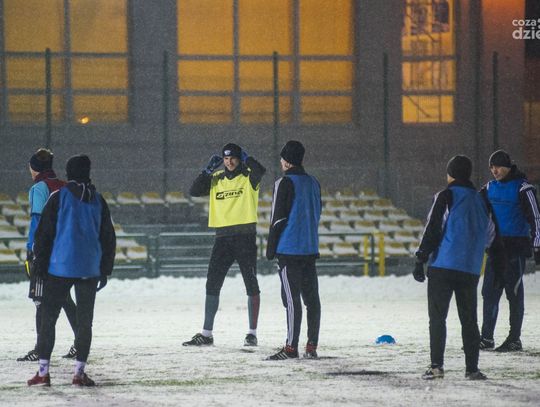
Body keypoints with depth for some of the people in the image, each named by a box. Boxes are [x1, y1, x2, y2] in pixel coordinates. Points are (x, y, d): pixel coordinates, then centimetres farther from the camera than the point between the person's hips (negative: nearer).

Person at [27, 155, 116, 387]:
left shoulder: (58, 198, -4)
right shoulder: (98, 201, 6)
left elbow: (43, 234, -4)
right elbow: (108, 238, 10)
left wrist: (39, 267, 2)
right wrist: (105, 270, 17)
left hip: (59, 268, -2)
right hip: (90, 271, 2)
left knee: (48, 319, 3)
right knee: (85, 321, 9)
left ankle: (43, 373, -3)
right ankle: (79, 373, 5)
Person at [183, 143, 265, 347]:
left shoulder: (248, 177, -2)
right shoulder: (216, 179, 11)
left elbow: (260, 171, -24)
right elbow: (194, 191, 2)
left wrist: (246, 159, -8)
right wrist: (208, 170, -3)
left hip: (245, 236, -4)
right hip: (222, 237, 4)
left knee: (251, 284, 1)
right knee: (212, 285, 3)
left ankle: (252, 333, 7)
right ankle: (206, 334, 7)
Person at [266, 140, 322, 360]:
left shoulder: (285, 183, -11)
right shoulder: (313, 183, 12)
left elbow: (278, 219, -12)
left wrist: (270, 249, -5)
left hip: (289, 249, -7)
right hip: (310, 249, 7)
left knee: (292, 298, -8)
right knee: (311, 297, 8)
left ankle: (291, 347, -9)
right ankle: (312, 346, 9)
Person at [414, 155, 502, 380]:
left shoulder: (447, 196, -3)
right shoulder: (481, 201, 14)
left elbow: (432, 229, -8)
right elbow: (490, 237, 23)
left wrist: (421, 261, -6)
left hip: (442, 266, -5)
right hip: (471, 269, 5)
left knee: (437, 317, -2)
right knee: (469, 319, 11)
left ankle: (436, 366, -11)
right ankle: (472, 368, 6)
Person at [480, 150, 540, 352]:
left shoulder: (522, 188, -7)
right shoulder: (490, 188, 11)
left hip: (515, 246, -6)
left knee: (514, 293, -2)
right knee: (489, 292, 5)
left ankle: (515, 339, 4)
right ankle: (487, 338, 10)